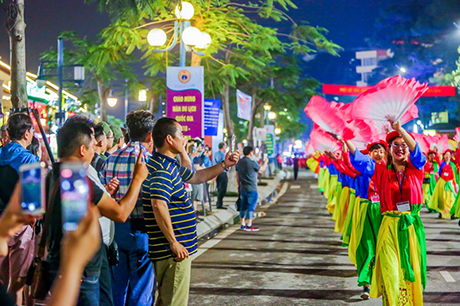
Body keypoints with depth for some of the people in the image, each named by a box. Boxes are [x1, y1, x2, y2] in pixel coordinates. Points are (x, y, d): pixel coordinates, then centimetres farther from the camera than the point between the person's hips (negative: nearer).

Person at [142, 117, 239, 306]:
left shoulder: (169, 165, 15)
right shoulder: (163, 169, -19)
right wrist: (173, 243, -26)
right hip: (174, 251, -11)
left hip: (174, 249, 11)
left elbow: (195, 176, 30)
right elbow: (158, 205, -31)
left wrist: (224, 165, 23)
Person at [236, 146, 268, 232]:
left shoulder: (239, 162, 6)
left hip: (243, 189, 7)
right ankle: (249, 226, 0)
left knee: (243, 206, 12)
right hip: (251, 189, -7)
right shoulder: (252, 163, -16)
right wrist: (266, 161, 17)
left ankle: (242, 224, 16)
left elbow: (237, 176, 12)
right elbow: (262, 169, -1)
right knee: (251, 207, -1)